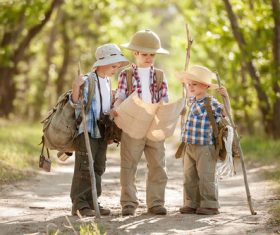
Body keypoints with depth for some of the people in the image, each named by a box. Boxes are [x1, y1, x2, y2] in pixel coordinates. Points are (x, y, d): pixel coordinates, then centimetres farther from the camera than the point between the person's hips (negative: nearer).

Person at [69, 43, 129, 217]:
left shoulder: (108, 82, 13)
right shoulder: (87, 81, -11)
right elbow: (77, 104, -13)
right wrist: (76, 87, -27)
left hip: (102, 132, 8)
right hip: (86, 131, -8)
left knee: (99, 167, 9)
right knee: (84, 167, -8)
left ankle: (91, 202, 16)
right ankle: (79, 204, -4)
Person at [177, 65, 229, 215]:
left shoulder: (211, 103, -11)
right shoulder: (191, 101, 12)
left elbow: (225, 113, -20)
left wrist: (226, 97, -30)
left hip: (205, 147, -7)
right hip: (190, 147, 7)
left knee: (206, 177, -3)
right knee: (189, 177, 9)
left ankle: (210, 205, 4)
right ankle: (191, 204, 15)